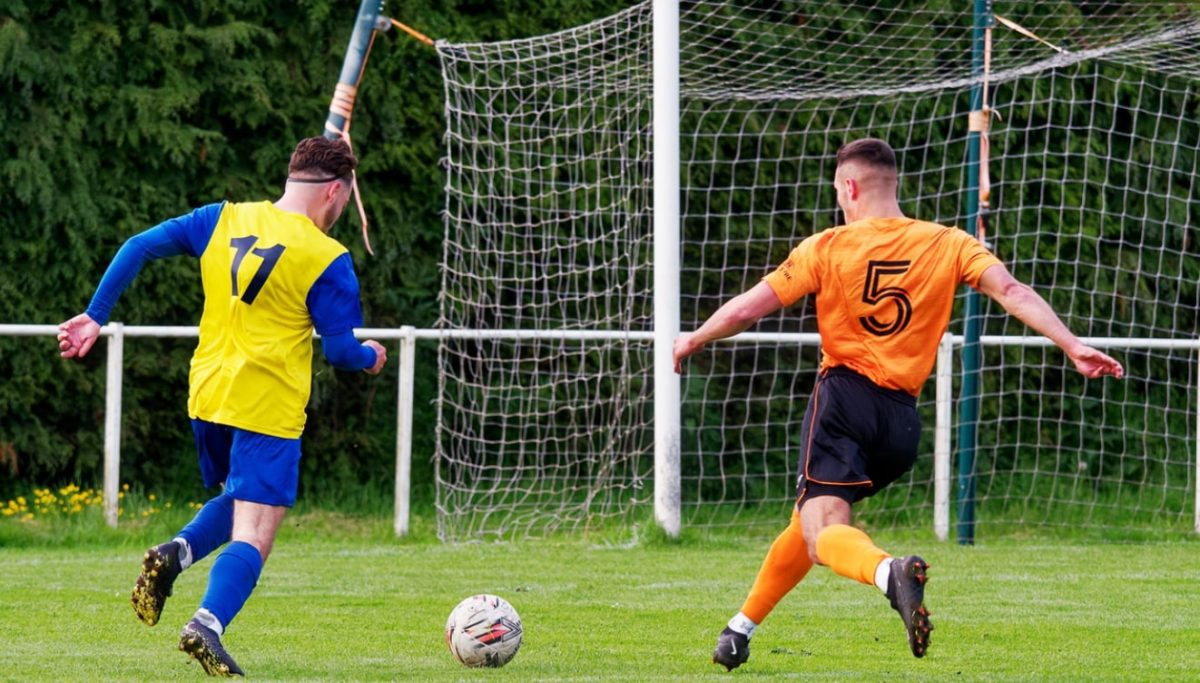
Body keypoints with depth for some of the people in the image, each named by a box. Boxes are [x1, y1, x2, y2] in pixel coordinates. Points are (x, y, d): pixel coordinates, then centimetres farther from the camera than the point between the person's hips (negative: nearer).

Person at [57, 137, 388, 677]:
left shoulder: (224, 221, 5)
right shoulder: (327, 260, -10)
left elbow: (139, 247, 4)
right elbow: (341, 349, -5)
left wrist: (95, 316, 11)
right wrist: (371, 358, 18)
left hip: (206, 398, 6)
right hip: (269, 410, -6)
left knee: (238, 504, 27)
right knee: (254, 535, -5)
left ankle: (175, 554, 1)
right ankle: (207, 624, -27)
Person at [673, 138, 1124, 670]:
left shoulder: (827, 248, 1)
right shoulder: (947, 245, 7)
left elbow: (747, 309, 2)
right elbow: (1011, 292, -5)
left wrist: (692, 341, 18)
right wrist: (1072, 346, -8)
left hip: (843, 395, -5)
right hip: (901, 420, 5)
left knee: (824, 531, -16)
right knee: (810, 523, 21)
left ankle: (890, 571, -49)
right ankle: (741, 628, 26)